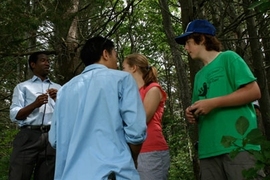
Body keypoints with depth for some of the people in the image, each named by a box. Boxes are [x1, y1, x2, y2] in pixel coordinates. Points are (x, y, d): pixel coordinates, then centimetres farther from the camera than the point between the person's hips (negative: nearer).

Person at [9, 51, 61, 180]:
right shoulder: (22, 87, 14)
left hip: (51, 137, 3)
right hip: (28, 136, -2)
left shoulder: (58, 88, 22)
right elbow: (14, 115, 2)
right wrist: (34, 104, -14)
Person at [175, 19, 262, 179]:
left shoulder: (228, 58, 3)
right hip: (209, 150, 7)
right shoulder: (199, 75, 22)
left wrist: (213, 103, -12)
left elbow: (254, 92, -8)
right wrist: (193, 115, 5)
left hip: (239, 145, -6)